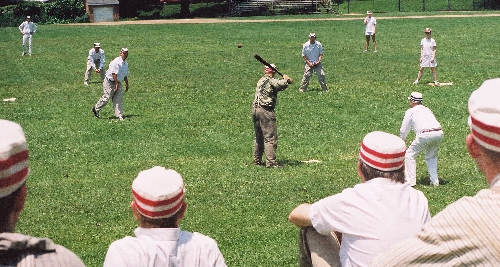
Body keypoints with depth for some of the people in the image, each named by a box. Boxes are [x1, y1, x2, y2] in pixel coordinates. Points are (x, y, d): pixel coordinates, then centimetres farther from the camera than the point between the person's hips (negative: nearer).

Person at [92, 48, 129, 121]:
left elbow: (125, 75, 23)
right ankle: (96, 109, 15)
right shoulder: (116, 62, -19)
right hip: (110, 82, -8)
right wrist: (116, 84, -24)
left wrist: (127, 84, 24)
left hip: (118, 82, 8)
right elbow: (114, 74, -23)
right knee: (106, 97, -5)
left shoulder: (126, 64, 11)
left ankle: (119, 115, -2)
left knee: (118, 99, 0)